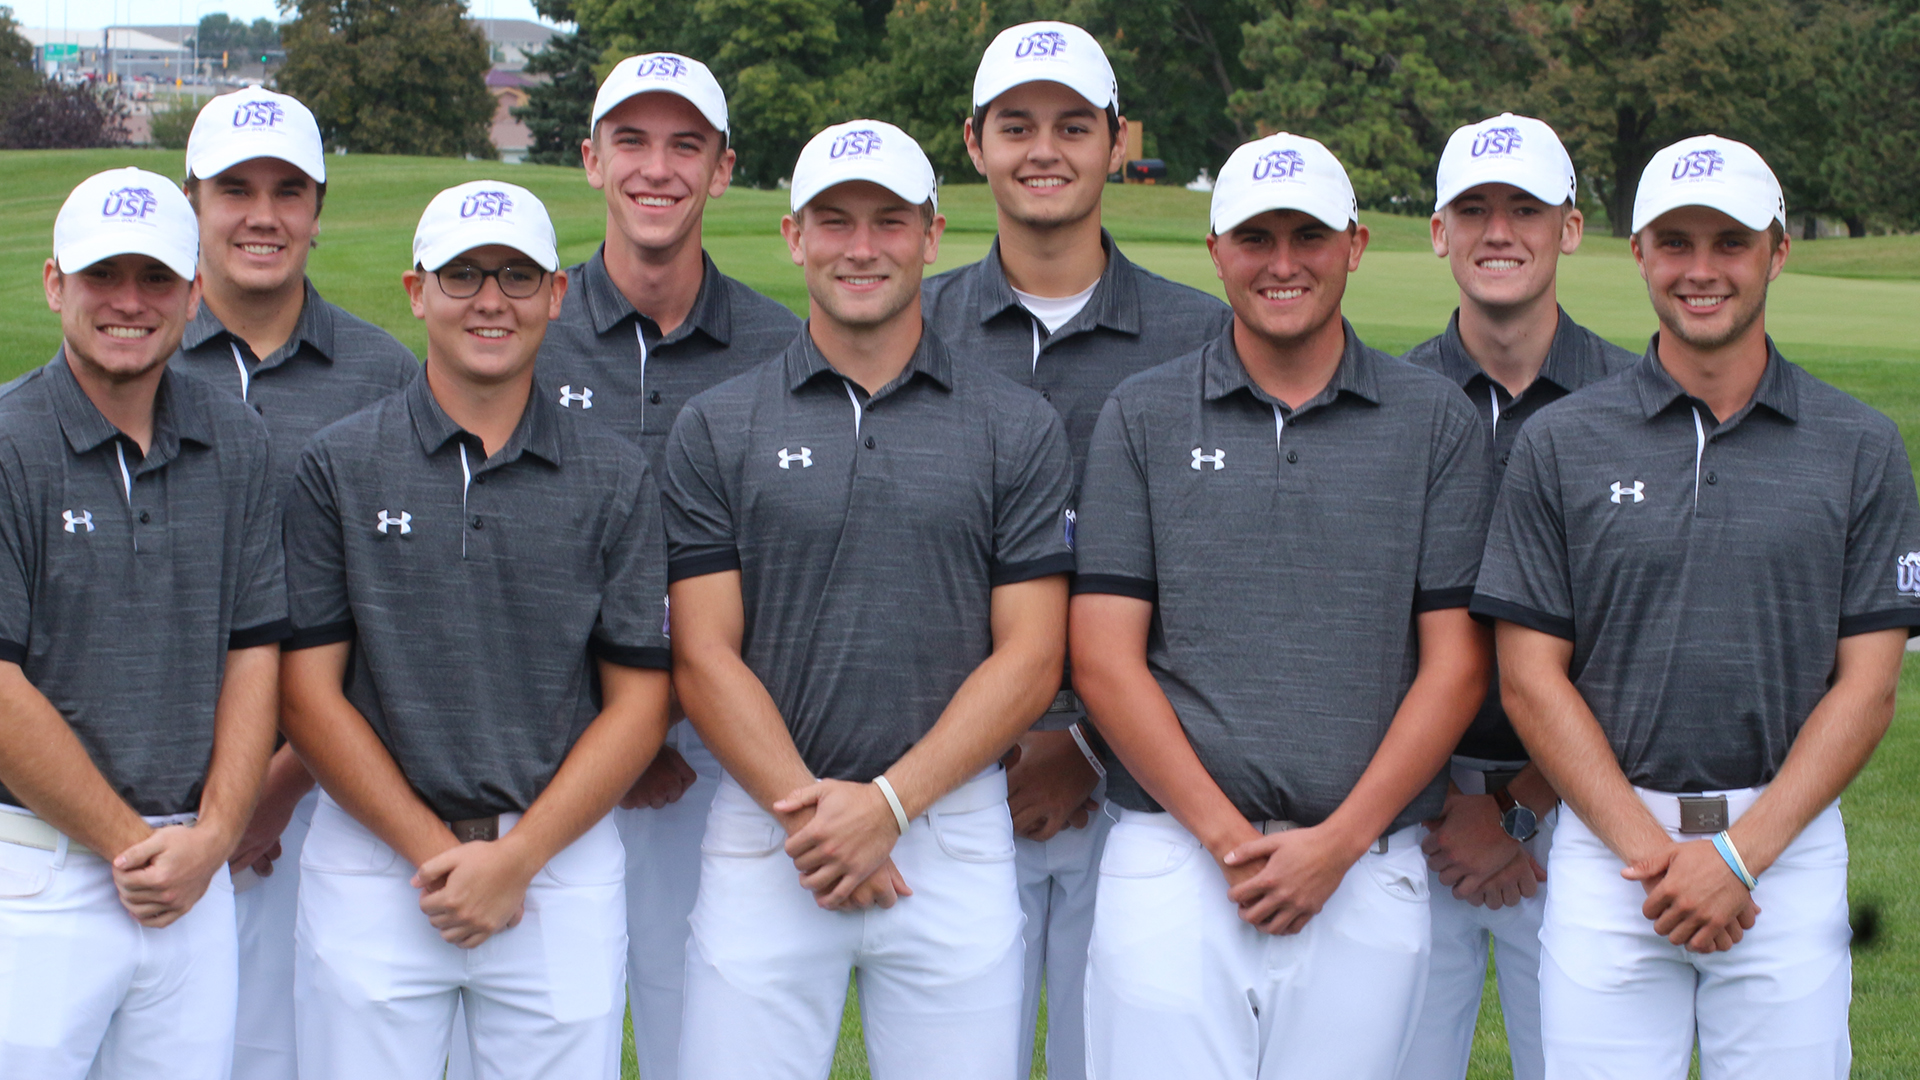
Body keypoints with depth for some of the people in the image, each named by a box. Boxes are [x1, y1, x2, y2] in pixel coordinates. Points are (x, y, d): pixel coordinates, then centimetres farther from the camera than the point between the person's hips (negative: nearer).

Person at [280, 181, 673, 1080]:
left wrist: (516, 857, -9)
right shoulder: (337, 467, 2)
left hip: (564, 862, 1)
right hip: (375, 859, 0)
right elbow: (309, 691, -1)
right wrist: (437, 853, -9)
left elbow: (638, 701, 2)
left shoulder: (615, 480, 4)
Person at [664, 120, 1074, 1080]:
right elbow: (704, 656, 0)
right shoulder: (717, 428, 6)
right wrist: (811, 811, -11)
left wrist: (890, 802, -10)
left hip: (954, 833, 0)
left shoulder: (1017, 427, 5)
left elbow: (1029, 657, 0)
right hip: (764, 835, 0)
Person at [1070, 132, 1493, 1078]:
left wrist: (1338, 843, -7)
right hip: (1176, 860, 0)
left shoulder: (1437, 421, 7)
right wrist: (1230, 840, -8)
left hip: (1367, 876, 1)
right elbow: (1104, 657, 0)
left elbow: (1455, 661, 3)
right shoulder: (1143, 417, 6)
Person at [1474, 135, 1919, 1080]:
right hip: (1606, 840, 0)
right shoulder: (1560, 444, 4)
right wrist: (1652, 851, -9)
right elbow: (1531, 677, 1)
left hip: (1790, 848, 0)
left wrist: (1738, 853, -9)